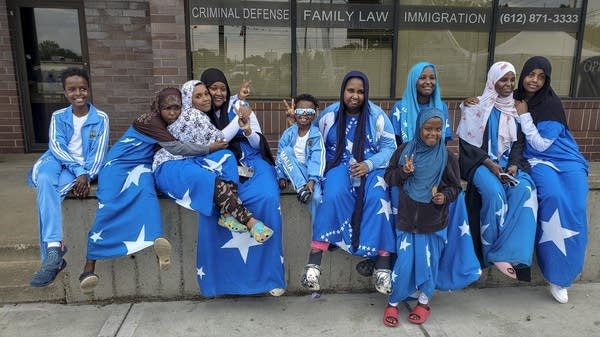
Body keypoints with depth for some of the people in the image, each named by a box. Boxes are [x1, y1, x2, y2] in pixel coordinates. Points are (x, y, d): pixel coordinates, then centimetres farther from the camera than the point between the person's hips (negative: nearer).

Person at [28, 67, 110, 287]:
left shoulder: (101, 118, 3)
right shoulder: (58, 117, 10)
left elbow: (99, 153, -4)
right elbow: (56, 147, -4)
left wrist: (85, 175, -21)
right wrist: (78, 170, -20)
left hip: (86, 169, -2)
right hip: (60, 163, 2)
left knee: (47, 188, -31)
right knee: (45, 180, -34)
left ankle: (51, 252, -30)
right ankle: (54, 250, -41)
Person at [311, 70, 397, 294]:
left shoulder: (377, 115, 0)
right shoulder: (329, 114, 4)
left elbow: (389, 147, -1)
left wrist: (369, 164, -18)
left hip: (372, 167, 0)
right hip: (339, 165, 0)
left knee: (378, 198, -31)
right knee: (334, 194, -32)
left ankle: (383, 261, -25)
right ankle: (315, 256, -29)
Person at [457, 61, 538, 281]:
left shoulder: (516, 108, 13)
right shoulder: (476, 107, -1)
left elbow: (519, 142, 11)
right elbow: (467, 143, -5)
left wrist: (514, 165, -9)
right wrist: (490, 164, -16)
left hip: (509, 163, 4)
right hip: (481, 162, -4)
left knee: (524, 191, -28)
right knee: (494, 192, -34)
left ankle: (509, 253, -27)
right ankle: (494, 253, -19)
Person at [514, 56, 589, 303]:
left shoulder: (552, 104, -9)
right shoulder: (516, 99, 3)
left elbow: (541, 144, -12)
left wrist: (524, 116, -13)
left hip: (566, 160, -1)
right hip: (537, 161, 1)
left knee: (574, 208, -25)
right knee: (553, 195, -31)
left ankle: (561, 275, -10)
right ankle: (552, 268, -20)